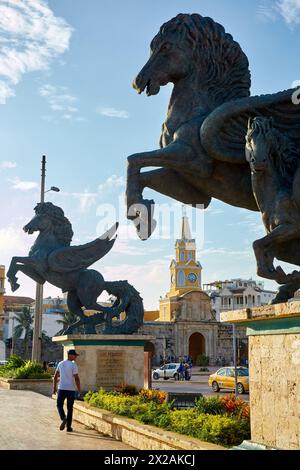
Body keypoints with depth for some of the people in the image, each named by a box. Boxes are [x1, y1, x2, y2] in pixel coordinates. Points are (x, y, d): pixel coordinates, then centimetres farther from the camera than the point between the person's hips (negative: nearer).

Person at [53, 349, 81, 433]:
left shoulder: (60, 364, 6)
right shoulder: (73, 365, -10)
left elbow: (56, 376, 11)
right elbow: (76, 378, -13)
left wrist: (54, 387, 19)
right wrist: (79, 390, -5)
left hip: (61, 388, 3)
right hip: (71, 389, -3)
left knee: (59, 405, 14)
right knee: (70, 408, 8)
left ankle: (63, 418, -12)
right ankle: (68, 427, 11)